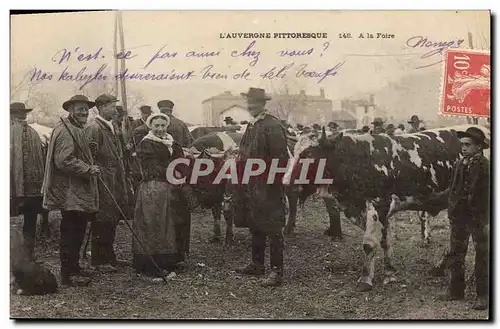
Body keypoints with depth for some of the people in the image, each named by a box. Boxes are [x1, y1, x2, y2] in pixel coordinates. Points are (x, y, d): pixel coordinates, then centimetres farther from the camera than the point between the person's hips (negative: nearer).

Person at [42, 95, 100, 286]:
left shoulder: (77, 129, 20)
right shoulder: (65, 131, -15)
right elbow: (64, 160, -25)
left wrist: (90, 168, 19)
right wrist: (88, 169, -21)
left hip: (78, 193, 11)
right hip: (70, 193, -11)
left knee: (77, 231, 16)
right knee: (71, 233, -5)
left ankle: (74, 268, 25)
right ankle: (68, 274, 2)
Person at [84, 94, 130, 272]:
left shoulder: (114, 127, 15)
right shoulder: (93, 128, -13)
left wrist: (123, 181, 20)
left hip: (115, 180, 9)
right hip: (102, 181, -9)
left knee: (112, 220, 14)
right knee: (103, 221, -4)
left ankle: (109, 256, 24)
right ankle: (99, 260, 5)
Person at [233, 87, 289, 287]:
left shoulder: (272, 126, -14)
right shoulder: (252, 126, 14)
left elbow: (280, 158, -17)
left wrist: (272, 182, -17)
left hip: (267, 188, -9)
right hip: (251, 186, 9)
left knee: (272, 230, -4)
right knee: (255, 227, 17)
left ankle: (277, 272, 1)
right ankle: (257, 264, 29)